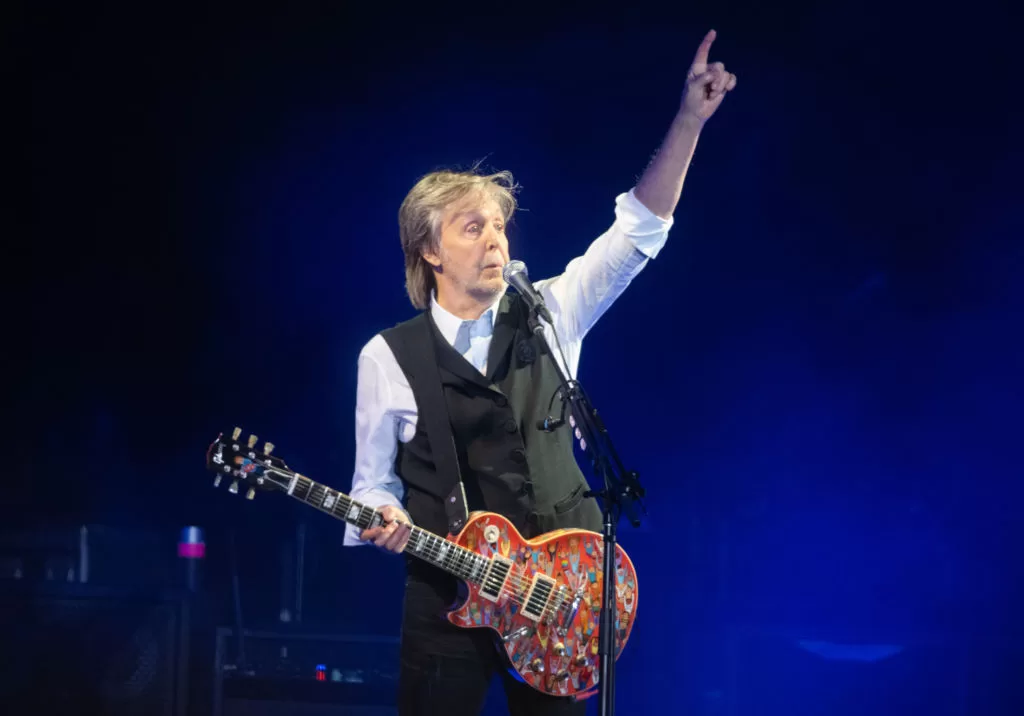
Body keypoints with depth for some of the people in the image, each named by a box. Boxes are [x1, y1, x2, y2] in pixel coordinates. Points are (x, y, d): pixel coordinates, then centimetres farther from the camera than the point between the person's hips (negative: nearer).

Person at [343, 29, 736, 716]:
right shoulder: (388, 356, 1)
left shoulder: (548, 316, 5)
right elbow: (374, 479, 8)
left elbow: (639, 228, -1)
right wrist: (385, 518, -16)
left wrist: (689, 120, -11)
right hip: (448, 596, -2)